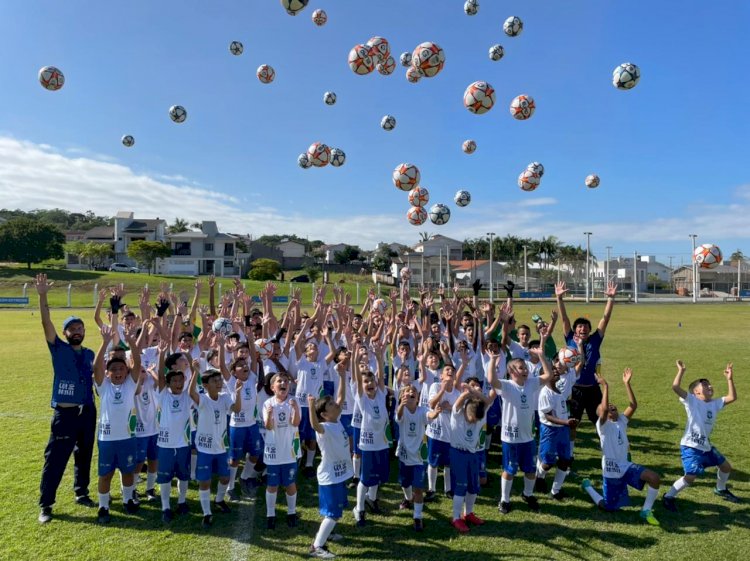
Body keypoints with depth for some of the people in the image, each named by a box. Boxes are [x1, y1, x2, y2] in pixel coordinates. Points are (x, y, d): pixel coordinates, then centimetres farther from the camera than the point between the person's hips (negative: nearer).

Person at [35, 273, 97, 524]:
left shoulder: (90, 354, 8)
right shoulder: (59, 349, -4)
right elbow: (47, 324, -18)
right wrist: (42, 296, -29)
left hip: (88, 412, 4)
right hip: (65, 413, -4)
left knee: (84, 456, 16)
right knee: (55, 459, 1)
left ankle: (81, 493, 33)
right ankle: (45, 505, 13)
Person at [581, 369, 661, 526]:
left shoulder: (621, 421, 5)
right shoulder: (602, 424, -12)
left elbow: (633, 405, -6)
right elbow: (604, 408, -33)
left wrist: (627, 383, -13)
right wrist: (605, 386, -31)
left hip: (627, 466, 5)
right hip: (611, 471, -5)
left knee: (654, 478, -18)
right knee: (608, 507, 4)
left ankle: (646, 511, 1)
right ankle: (587, 486, 33)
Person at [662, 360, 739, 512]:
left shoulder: (715, 403, 9)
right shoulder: (691, 401, -11)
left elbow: (732, 397, 2)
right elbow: (675, 387, -26)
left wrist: (729, 379, -2)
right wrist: (681, 371, -26)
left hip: (706, 446, 8)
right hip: (690, 447, -8)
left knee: (726, 466, 23)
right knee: (691, 476, -17)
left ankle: (721, 489, 52)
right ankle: (668, 497, -1)